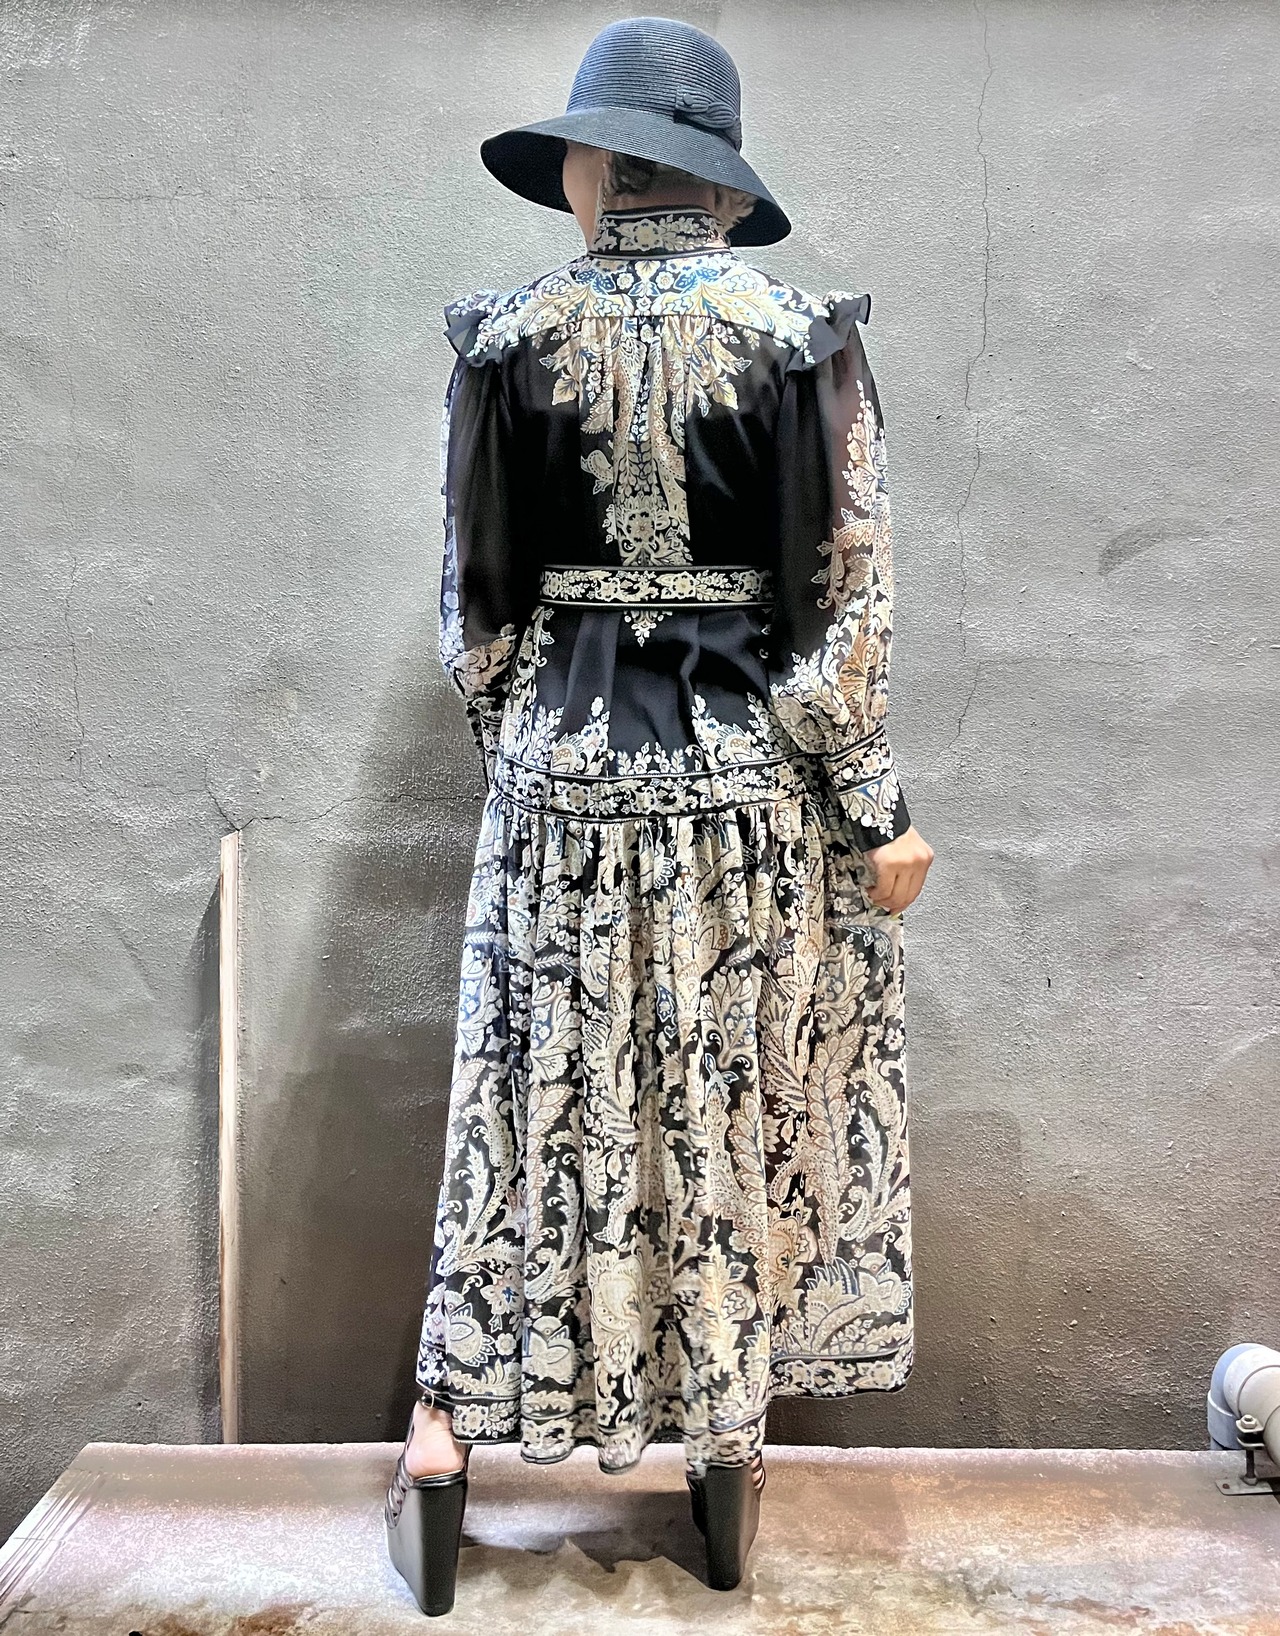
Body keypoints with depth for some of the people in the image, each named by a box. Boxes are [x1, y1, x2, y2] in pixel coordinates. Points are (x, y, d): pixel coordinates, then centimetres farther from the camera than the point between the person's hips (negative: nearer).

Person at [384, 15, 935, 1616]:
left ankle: (445, 1439, 21)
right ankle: (728, 1462, 28)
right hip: (759, 779, 0)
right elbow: (845, 601, -7)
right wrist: (877, 815, 0)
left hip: (566, 770, 1)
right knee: (747, 1115, 14)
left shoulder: (505, 339, -2)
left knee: (541, 1110, 14)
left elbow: (477, 599, 2)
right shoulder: (801, 336, -5)